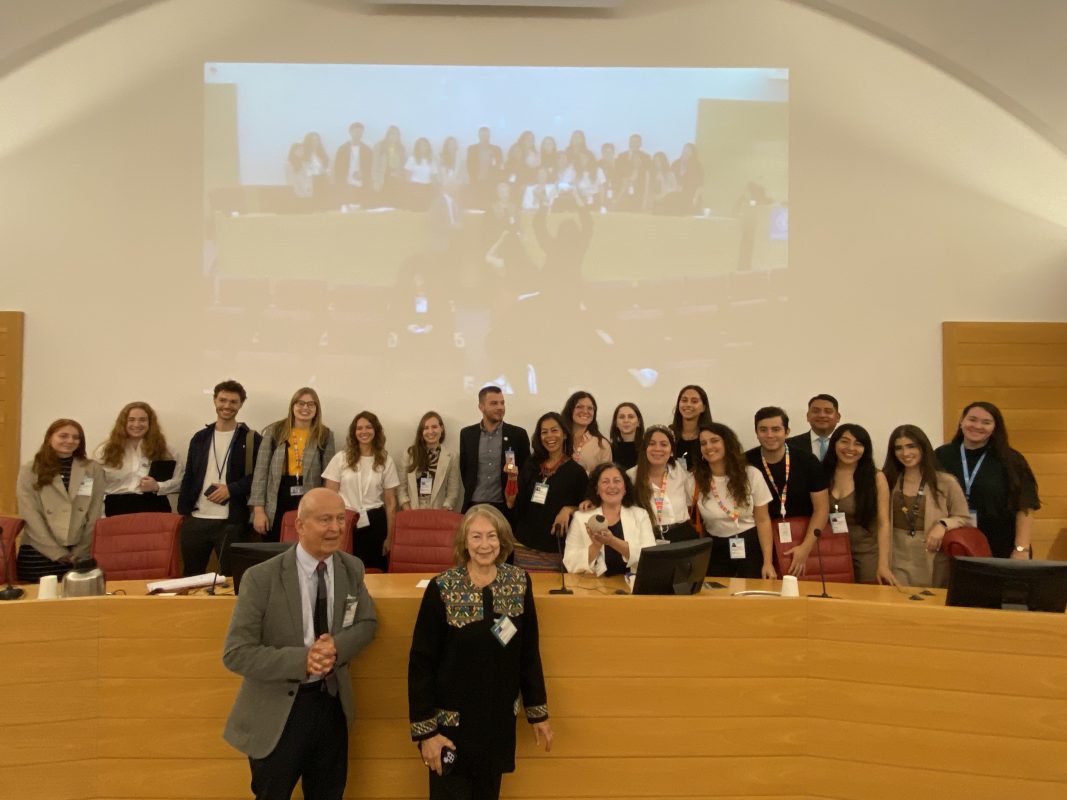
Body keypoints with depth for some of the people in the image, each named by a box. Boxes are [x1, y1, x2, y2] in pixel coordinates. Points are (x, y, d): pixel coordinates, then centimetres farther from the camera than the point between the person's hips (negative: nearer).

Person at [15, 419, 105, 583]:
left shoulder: (94, 470, 7)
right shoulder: (29, 470, 3)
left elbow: (95, 515, 3)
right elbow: (30, 515, -3)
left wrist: (81, 551, -5)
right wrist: (57, 552, -10)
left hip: (82, 553, 1)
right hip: (39, 553, 0)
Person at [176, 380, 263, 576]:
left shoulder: (252, 439, 0)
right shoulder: (200, 437, 11)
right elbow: (188, 477, 13)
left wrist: (231, 489, -15)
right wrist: (182, 512, 7)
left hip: (231, 522, -4)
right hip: (195, 520, 4)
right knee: (190, 576, 13)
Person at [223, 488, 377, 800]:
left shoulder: (352, 568, -5)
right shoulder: (262, 578, -19)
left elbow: (367, 623, 5)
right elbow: (236, 654, -18)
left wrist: (337, 646, -16)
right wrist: (301, 660, -28)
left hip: (331, 702, 4)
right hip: (278, 710, -4)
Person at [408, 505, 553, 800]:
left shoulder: (519, 583, -5)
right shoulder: (442, 588, -16)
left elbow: (528, 652, 4)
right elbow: (421, 662, -12)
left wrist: (538, 712, 7)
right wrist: (425, 730, -13)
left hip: (501, 720, 3)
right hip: (452, 721, -3)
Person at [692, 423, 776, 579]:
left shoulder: (751, 475, -8)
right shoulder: (694, 480, -7)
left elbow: (763, 520, -5)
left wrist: (768, 563, -9)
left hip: (750, 547, -1)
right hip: (716, 550, 1)